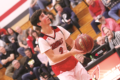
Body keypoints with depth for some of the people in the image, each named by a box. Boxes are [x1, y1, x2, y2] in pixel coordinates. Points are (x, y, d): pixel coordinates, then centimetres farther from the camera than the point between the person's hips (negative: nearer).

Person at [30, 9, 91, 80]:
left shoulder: (59, 29, -3)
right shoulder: (42, 40, -18)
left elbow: (71, 42, 4)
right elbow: (53, 58, -23)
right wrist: (71, 52, -33)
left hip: (72, 62, 5)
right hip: (60, 69, -5)